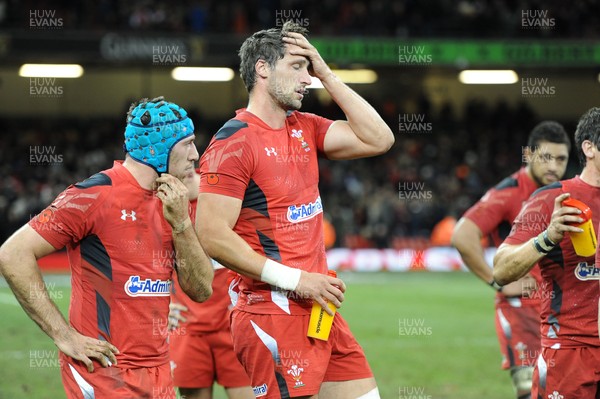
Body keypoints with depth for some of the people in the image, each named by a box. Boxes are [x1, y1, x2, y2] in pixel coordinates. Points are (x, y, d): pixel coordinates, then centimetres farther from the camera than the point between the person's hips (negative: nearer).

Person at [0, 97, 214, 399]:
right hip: (105, 371, -7)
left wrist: (180, 222, -6)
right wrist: (65, 336, -15)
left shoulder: (170, 203, 11)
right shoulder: (96, 195, -10)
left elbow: (200, 291, 8)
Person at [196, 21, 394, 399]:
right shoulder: (235, 141, -11)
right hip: (273, 316, -8)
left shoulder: (304, 128, 13)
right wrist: (294, 279, -18)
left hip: (319, 310, 8)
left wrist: (326, 73, 4)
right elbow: (212, 236, -18)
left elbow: (378, 139, 6)